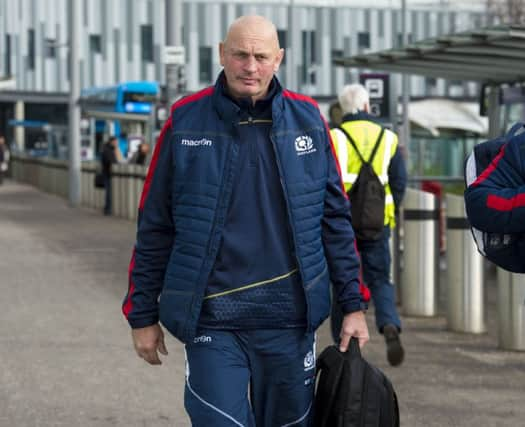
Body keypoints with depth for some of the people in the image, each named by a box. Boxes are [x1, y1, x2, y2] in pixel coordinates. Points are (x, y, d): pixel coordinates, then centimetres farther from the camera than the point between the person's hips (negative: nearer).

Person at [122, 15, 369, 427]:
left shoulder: (307, 118, 2)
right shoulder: (186, 121, -2)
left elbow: (335, 218, 7)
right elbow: (155, 226, 3)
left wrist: (353, 304, 5)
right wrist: (143, 314, 3)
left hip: (289, 315, 2)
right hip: (211, 318, -2)